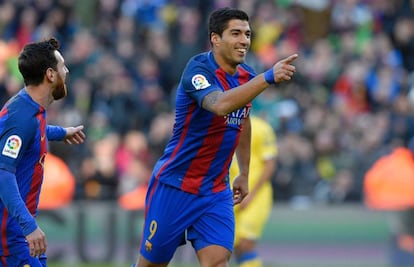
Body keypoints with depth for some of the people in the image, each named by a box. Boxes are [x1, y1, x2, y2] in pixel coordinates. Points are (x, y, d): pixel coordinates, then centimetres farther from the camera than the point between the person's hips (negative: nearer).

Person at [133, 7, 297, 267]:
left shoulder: (247, 77, 3)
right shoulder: (199, 68, -19)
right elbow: (220, 104, -41)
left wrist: (244, 173, 22)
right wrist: (268, 78, -49)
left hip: (216, 191, 5)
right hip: (174, 185, -5)